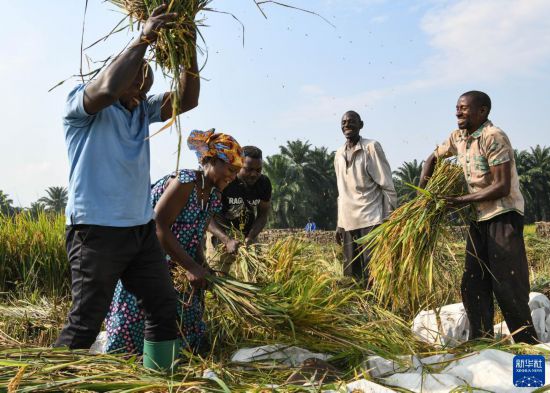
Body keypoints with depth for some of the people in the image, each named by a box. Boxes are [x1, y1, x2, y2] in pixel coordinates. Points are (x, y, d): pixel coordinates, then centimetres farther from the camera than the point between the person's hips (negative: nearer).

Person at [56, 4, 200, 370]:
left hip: (142, 229, 8)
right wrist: (145, 38, -23)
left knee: (165, 308, 11)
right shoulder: (81, 102, -6)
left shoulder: (143, 109, 13)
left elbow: (187, 99, 3)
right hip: (97, 231, -7)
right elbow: (108, 89, -28)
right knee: (85, 323, -4)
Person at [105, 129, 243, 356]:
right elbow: (158, 227, -27)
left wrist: (202, 269, -9)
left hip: (171, 269, 9)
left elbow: (196, 238, 9)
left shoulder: (213, 198, 5)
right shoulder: (185, 181, -22)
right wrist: (191, 267, -27)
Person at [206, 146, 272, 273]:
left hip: (248, 236, 4)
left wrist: (250, 237, -20)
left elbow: (263, 215, -2)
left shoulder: (264, 183, -9)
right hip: (221, 236, -4)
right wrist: (227, 240, -37)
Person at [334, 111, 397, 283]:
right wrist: (339, 224, 15)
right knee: (353, 276, 8)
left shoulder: (371, 147, -4)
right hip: (348, 222, 6)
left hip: (371, 220, -6)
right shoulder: (339, 154, 13)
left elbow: (387, 185, -5)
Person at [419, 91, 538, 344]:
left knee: (507, 285, -7)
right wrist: (422, 192, 10)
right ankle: (480, 341, 18)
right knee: (473, 284, 9)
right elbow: (432, 159, 23)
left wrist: (463, 200, -17)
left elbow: (502, 187, -20)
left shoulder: (493, 137, -16)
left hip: (504, 217, -8)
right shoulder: (458, 137, 8)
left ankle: (528, 346, 5)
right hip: (479, 219, 8)